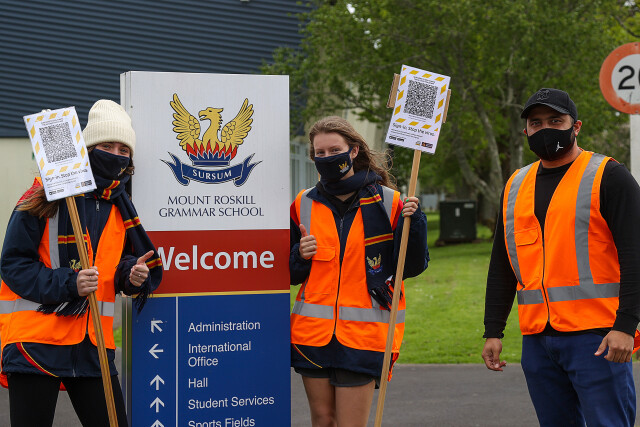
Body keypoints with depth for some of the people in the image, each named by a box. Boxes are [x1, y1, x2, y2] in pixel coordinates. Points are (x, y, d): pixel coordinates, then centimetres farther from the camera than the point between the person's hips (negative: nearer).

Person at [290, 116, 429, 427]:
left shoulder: (386, 202, -1)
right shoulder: (304, 205, 8)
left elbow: (411, 267, 0)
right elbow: (290, 273, 16)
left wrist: (412, 223, -15)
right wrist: (300, 256, -6)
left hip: (363, 333, -3)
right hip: (312, 331, 3)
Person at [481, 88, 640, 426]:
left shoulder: (607, 177, -2)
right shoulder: (515, 186, 16)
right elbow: (501, 266, 20)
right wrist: (493, 331, 13)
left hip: (596, 337, -6)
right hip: (537, 339, 6)